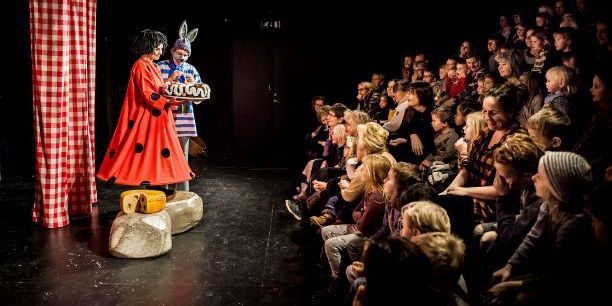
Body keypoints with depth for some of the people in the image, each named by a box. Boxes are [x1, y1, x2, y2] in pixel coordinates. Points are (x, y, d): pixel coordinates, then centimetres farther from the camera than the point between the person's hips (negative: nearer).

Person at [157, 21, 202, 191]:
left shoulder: (191, 70, 11)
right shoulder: (161, 66, 4)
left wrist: (193, 85, -9)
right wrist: (169, 80, -11)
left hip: (184, 116, 2)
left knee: (183, 155, 4)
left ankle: (183, 191, 11)